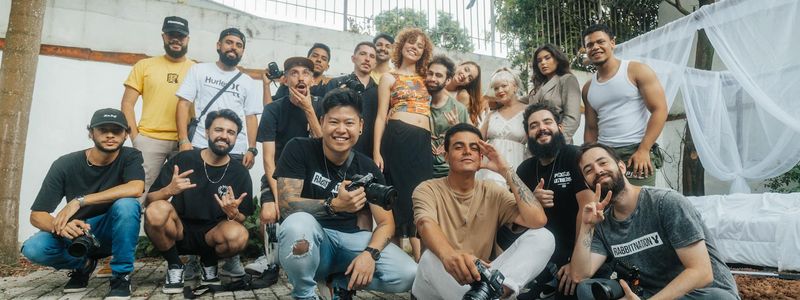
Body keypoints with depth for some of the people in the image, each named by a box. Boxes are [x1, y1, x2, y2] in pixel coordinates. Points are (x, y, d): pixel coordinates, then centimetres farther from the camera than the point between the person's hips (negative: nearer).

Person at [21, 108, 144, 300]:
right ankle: (84, 264, 6)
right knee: (32, 248, -26)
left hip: (115, 233, -2)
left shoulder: (130, 157, -14)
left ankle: (121, 276, -17)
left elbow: (136, 189, -35)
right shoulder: (65, 165, -13)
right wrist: (60, 226, -37)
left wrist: (80, 201, -35)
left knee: (126, 204, -33)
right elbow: (36, 215, -14)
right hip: (77, 231, 2)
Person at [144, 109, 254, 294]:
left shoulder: (240, 173, -5)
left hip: (212, 235, 0)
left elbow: (242, 219, -1)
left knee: (238, 234, -32)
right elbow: (149, 201, -7)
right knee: (156, 210, -31)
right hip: (178, 232, 0)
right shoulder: (183, 160, -8)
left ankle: (208, 264, 3)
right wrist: (168, 191, -29)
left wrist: (234, 214, -25)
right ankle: (174, 266, -4)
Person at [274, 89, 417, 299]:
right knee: (298, 223, -38)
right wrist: (334, 205, -34)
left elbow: (386, 223, -1)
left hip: (350, 239, 3)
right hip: (311, 241, -2)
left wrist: (370, 253, -23)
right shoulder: (299, 149, -9)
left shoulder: (368, 169, 0)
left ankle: (343, 281, 9)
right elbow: (286, 205, -18)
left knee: (407, 275, -19)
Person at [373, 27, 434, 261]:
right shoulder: (389, 78, 11)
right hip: (397, 138, -3)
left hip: (424, 142, 4)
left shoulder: (425, 79, 22)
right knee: (400, 196, -4)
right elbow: (381, 116, 4)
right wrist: (376, 151, -5)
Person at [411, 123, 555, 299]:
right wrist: (448, 255, -50)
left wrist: (506, 171, -10)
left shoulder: (493, 193, 6)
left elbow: (537, 221, -10)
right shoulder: (427, 190, -3)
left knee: (543, 236, -16)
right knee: (431, 258, -38)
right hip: (440, 284, -3)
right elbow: (426, 226, -27)